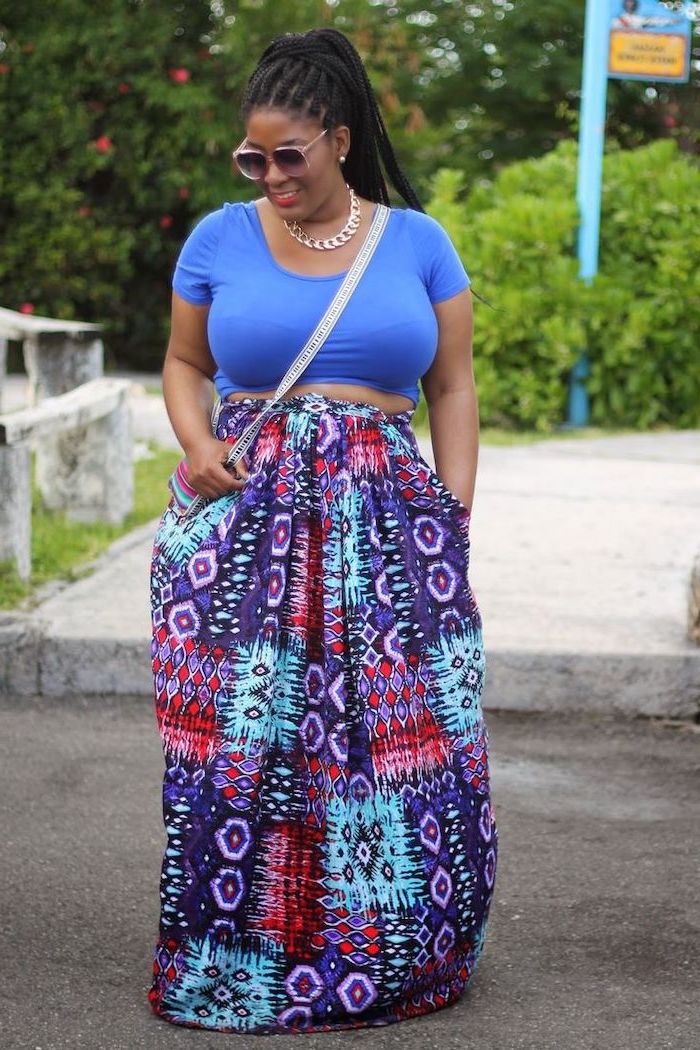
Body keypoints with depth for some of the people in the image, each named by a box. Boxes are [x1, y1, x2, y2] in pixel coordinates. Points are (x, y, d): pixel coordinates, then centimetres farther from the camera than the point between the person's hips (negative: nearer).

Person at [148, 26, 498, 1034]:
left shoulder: (417, 242, 6)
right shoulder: (220, 238, 6)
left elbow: (453, 387, 9)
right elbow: (185, 363, 15)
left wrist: (456, 519, 1)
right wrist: (198, 446, -6)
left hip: (384, 518, 1)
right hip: (245, 520, 0)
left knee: (407, 740, -2)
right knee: (238, 739, -3)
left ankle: (388, 951, 13)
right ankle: (231, 961, 9)